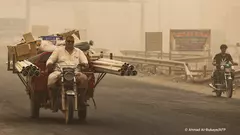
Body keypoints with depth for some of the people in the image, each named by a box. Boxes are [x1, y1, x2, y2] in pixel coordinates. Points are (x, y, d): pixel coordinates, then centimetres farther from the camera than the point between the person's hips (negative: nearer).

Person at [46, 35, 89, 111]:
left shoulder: (78, 52, 24)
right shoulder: (58, 50, 19)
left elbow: (85, 61, 15)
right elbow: (51, 59, 12)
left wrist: (85, 64, -11)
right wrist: (49, 64, -13)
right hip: (60, 71, -1)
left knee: (84, 78, -30)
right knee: (51, 78, -34)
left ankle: (82, 99, -22)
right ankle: (52, 100, -28)